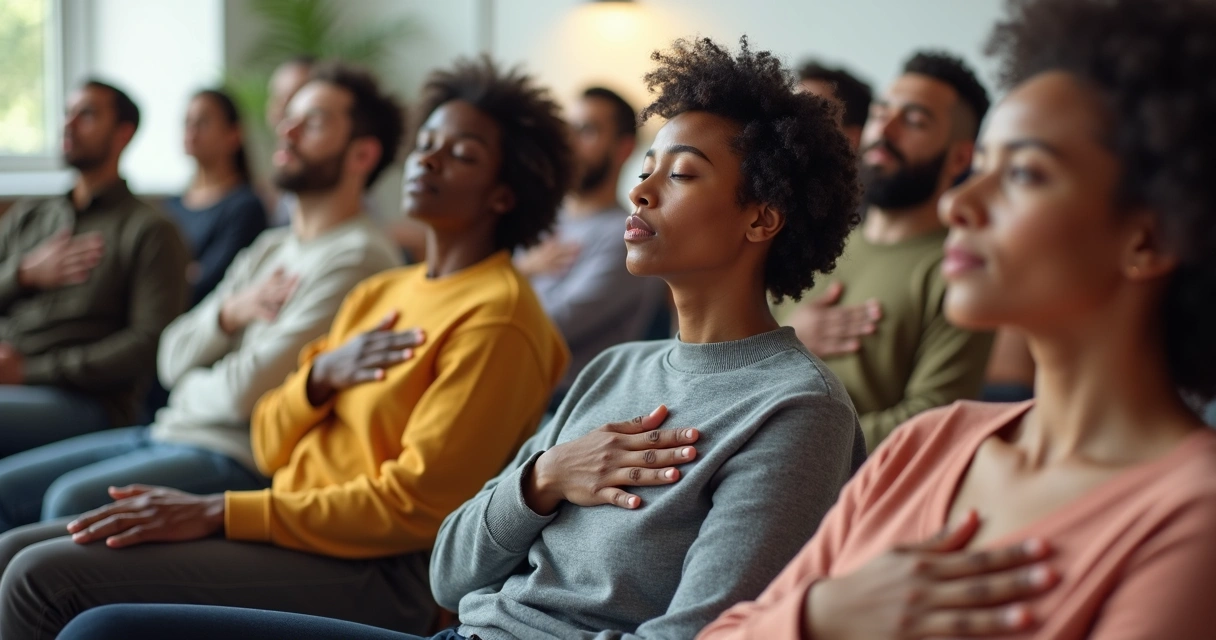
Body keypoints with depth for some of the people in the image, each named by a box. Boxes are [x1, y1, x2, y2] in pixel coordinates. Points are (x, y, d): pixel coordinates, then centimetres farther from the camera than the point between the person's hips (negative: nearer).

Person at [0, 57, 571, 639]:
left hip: (374, 571, -8)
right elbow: (270, 448, 16)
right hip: (296, 531, 9)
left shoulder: (495, 318, -10)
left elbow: (416, 506, -17)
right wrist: (320, 376, -7)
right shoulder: (379, 292, 18)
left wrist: (217, 512, -17)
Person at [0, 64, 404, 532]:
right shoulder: (271, 248, 19)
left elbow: (249, 392, -19)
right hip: (168, 432, 10)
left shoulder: (357, 257, -13)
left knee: (73, 500, -28)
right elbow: (173, 357, 13)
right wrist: (230, 312, -8)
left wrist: (191, 388, 4)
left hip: (240, 458, -10)